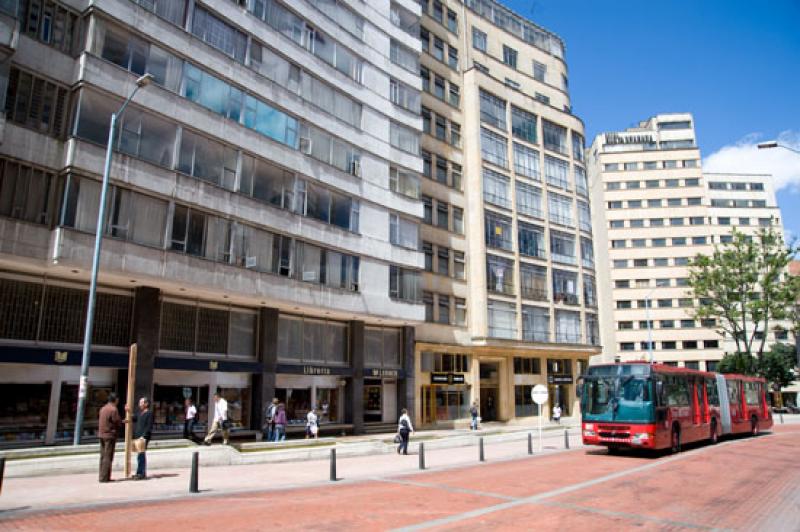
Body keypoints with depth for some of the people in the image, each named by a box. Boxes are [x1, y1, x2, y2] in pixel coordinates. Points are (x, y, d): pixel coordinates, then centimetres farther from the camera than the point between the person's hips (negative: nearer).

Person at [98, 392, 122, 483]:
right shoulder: (113, 409, -14)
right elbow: (118, 423, -14)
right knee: (108, 457, -3)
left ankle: (102, 476, 17)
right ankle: (105, 477, -2)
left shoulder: (103, 408, 10)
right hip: (110, 435, -8)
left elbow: (100, 422, 14)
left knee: (103, 456, 12)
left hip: (101, 434, 8)